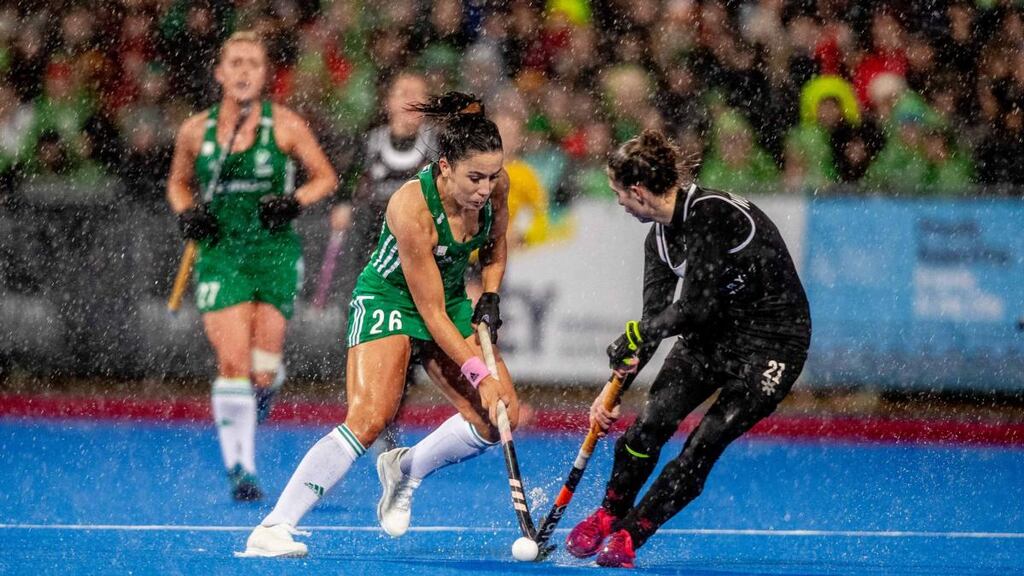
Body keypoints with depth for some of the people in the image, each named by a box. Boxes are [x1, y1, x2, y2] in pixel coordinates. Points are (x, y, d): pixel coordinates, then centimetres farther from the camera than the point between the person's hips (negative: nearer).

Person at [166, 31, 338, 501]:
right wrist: (186, 214, -1)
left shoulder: (285, 126, -2)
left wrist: (294, 202, -11)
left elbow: (325, 176, 7)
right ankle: (240, 469, -8)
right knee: (232, 364, -13)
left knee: (263, 370, -5)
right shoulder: (196, 131, 3)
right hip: (220, 252, 1)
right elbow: (178, 182, 19)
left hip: (275, 251, -1)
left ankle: (269, 381, 34)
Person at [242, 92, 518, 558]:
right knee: (369, 419, -27)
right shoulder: (412, 208, -31)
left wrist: (489, 299, -4)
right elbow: (432, 313, -26)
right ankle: (273, 528, -27)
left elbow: (494, 250, 12)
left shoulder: (495, 186, -13)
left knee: (499, 416, -7)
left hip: (453, 303, 7)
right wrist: (478, 374, -26)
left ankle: (405, 470, 18)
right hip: (388, 302, -7)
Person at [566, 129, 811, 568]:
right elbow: (656, 320, 3)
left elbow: (696, 307, -27)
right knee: (650, 424, -9)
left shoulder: (710, 214, -26)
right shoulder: (660, 235, 1)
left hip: (774, 341, -7)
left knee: (704, 445, -14)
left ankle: (628, 536, -1)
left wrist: (635, 334, -14)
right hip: (716, 331, 7)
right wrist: (615, 385, -4)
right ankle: (608, 515, 11)